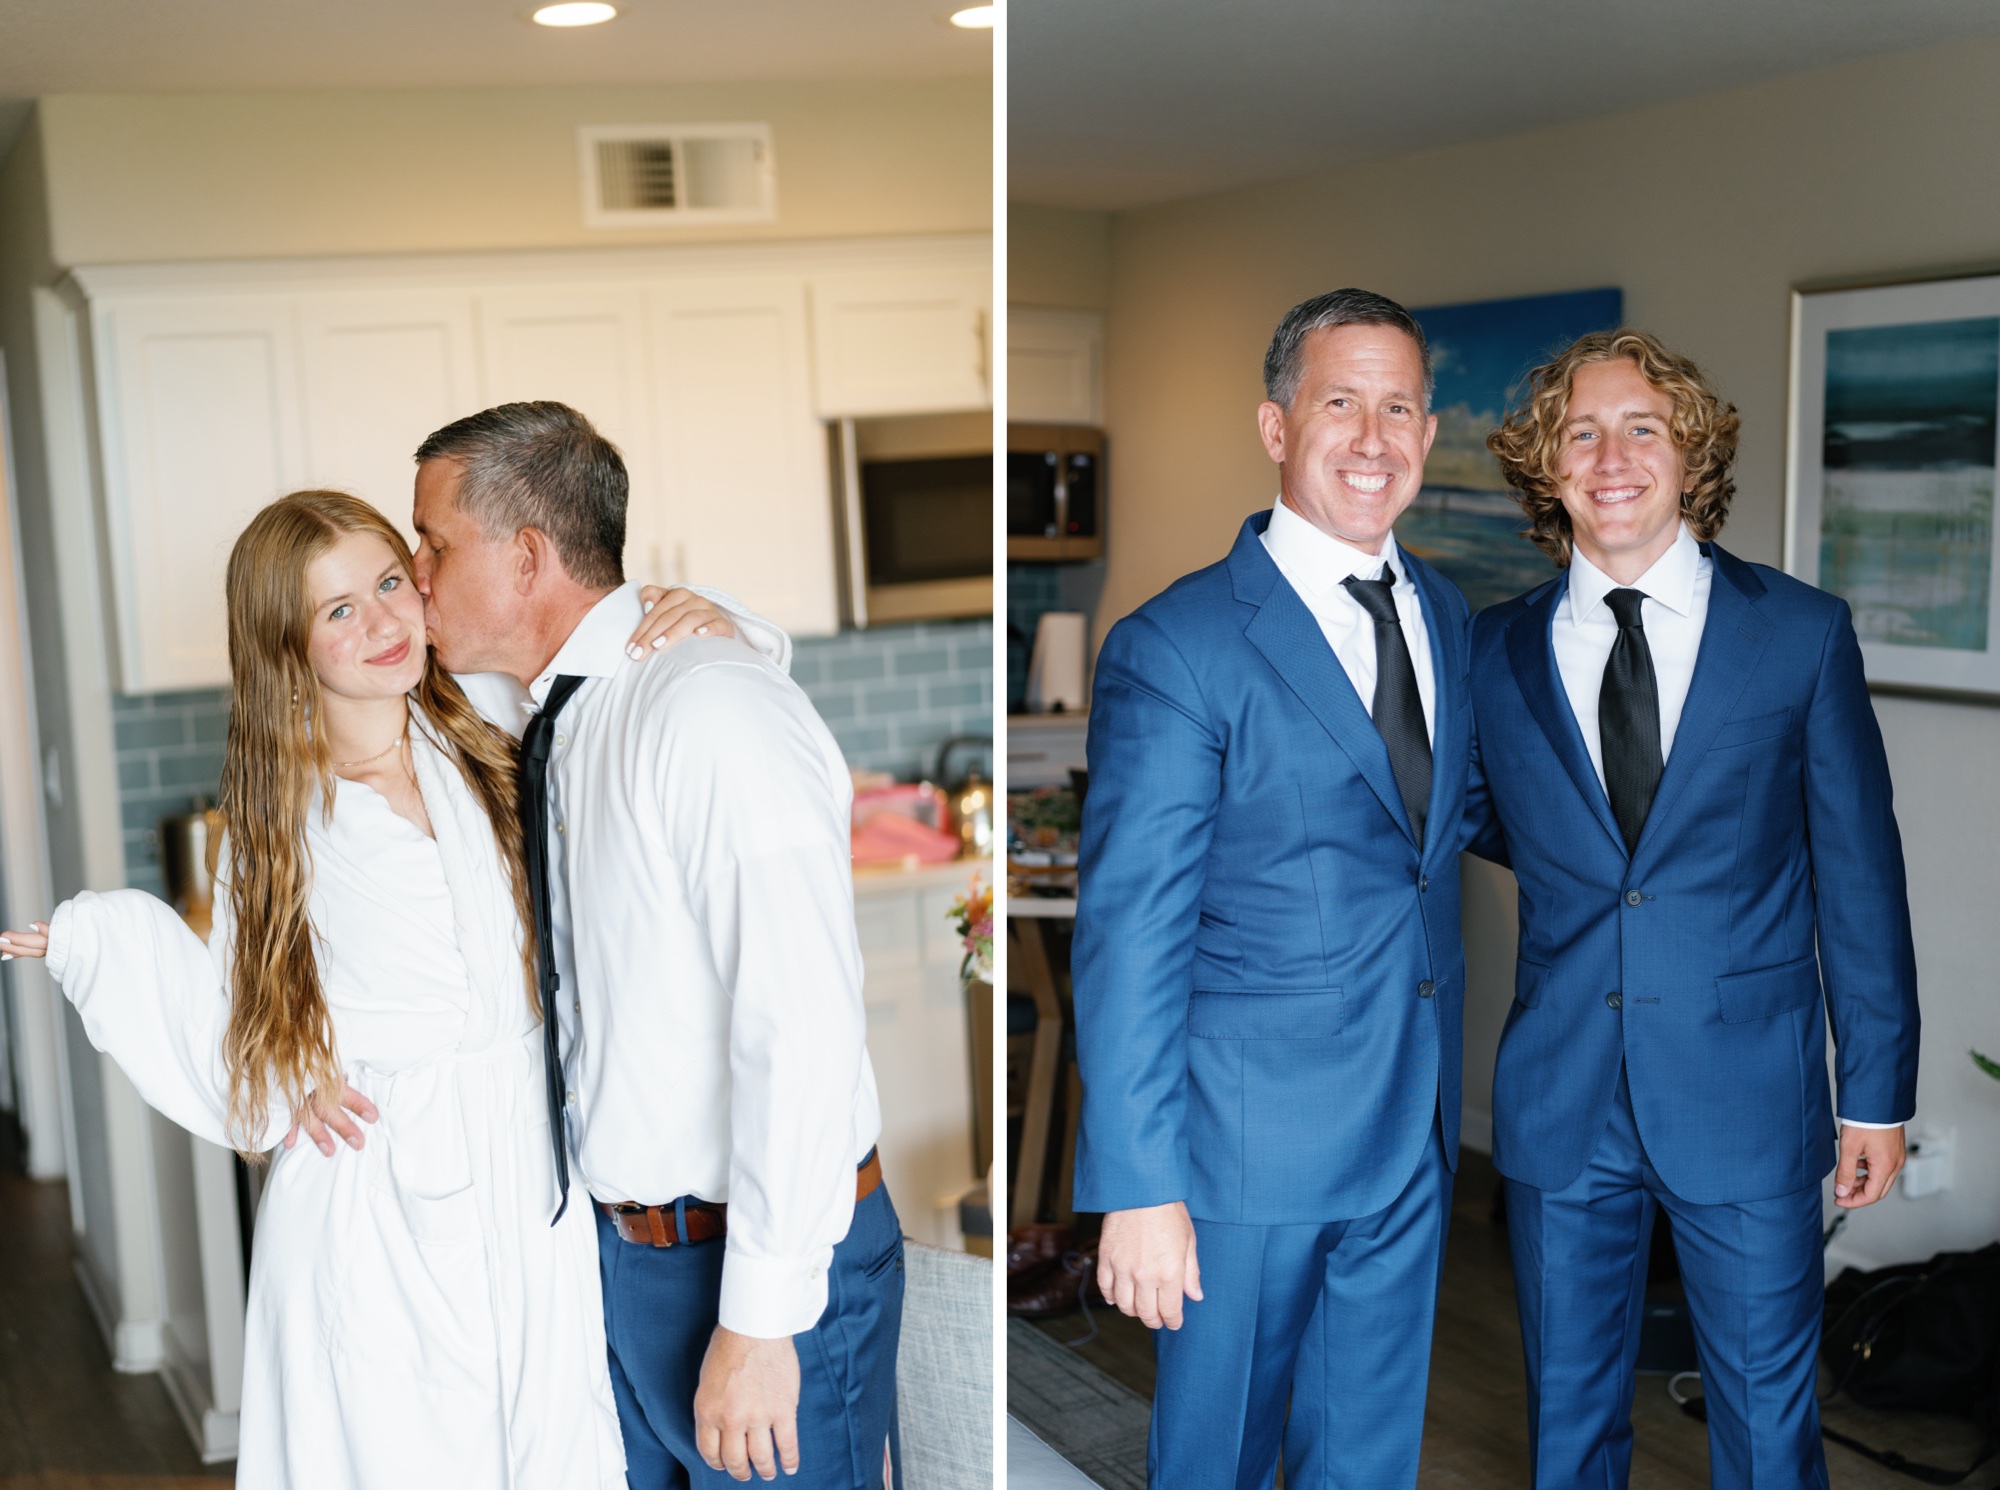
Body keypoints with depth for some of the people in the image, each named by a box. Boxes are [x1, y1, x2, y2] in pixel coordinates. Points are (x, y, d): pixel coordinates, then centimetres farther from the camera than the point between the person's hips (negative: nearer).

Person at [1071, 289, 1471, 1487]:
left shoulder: (1447, 614, 8)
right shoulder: (1177, 645, -14)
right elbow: (1130, 934, -16)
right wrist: (1140, 1189, -17)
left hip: (1414, 1130, 6)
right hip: (1251, 1137, -5)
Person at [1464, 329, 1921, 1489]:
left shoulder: (1803, 632, -2)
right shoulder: (1499, 651, 3)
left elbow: (1861, 870, 0)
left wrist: (1877, 1092, 0)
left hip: (1748, 1097, -2)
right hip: (1560, 1100, 2)